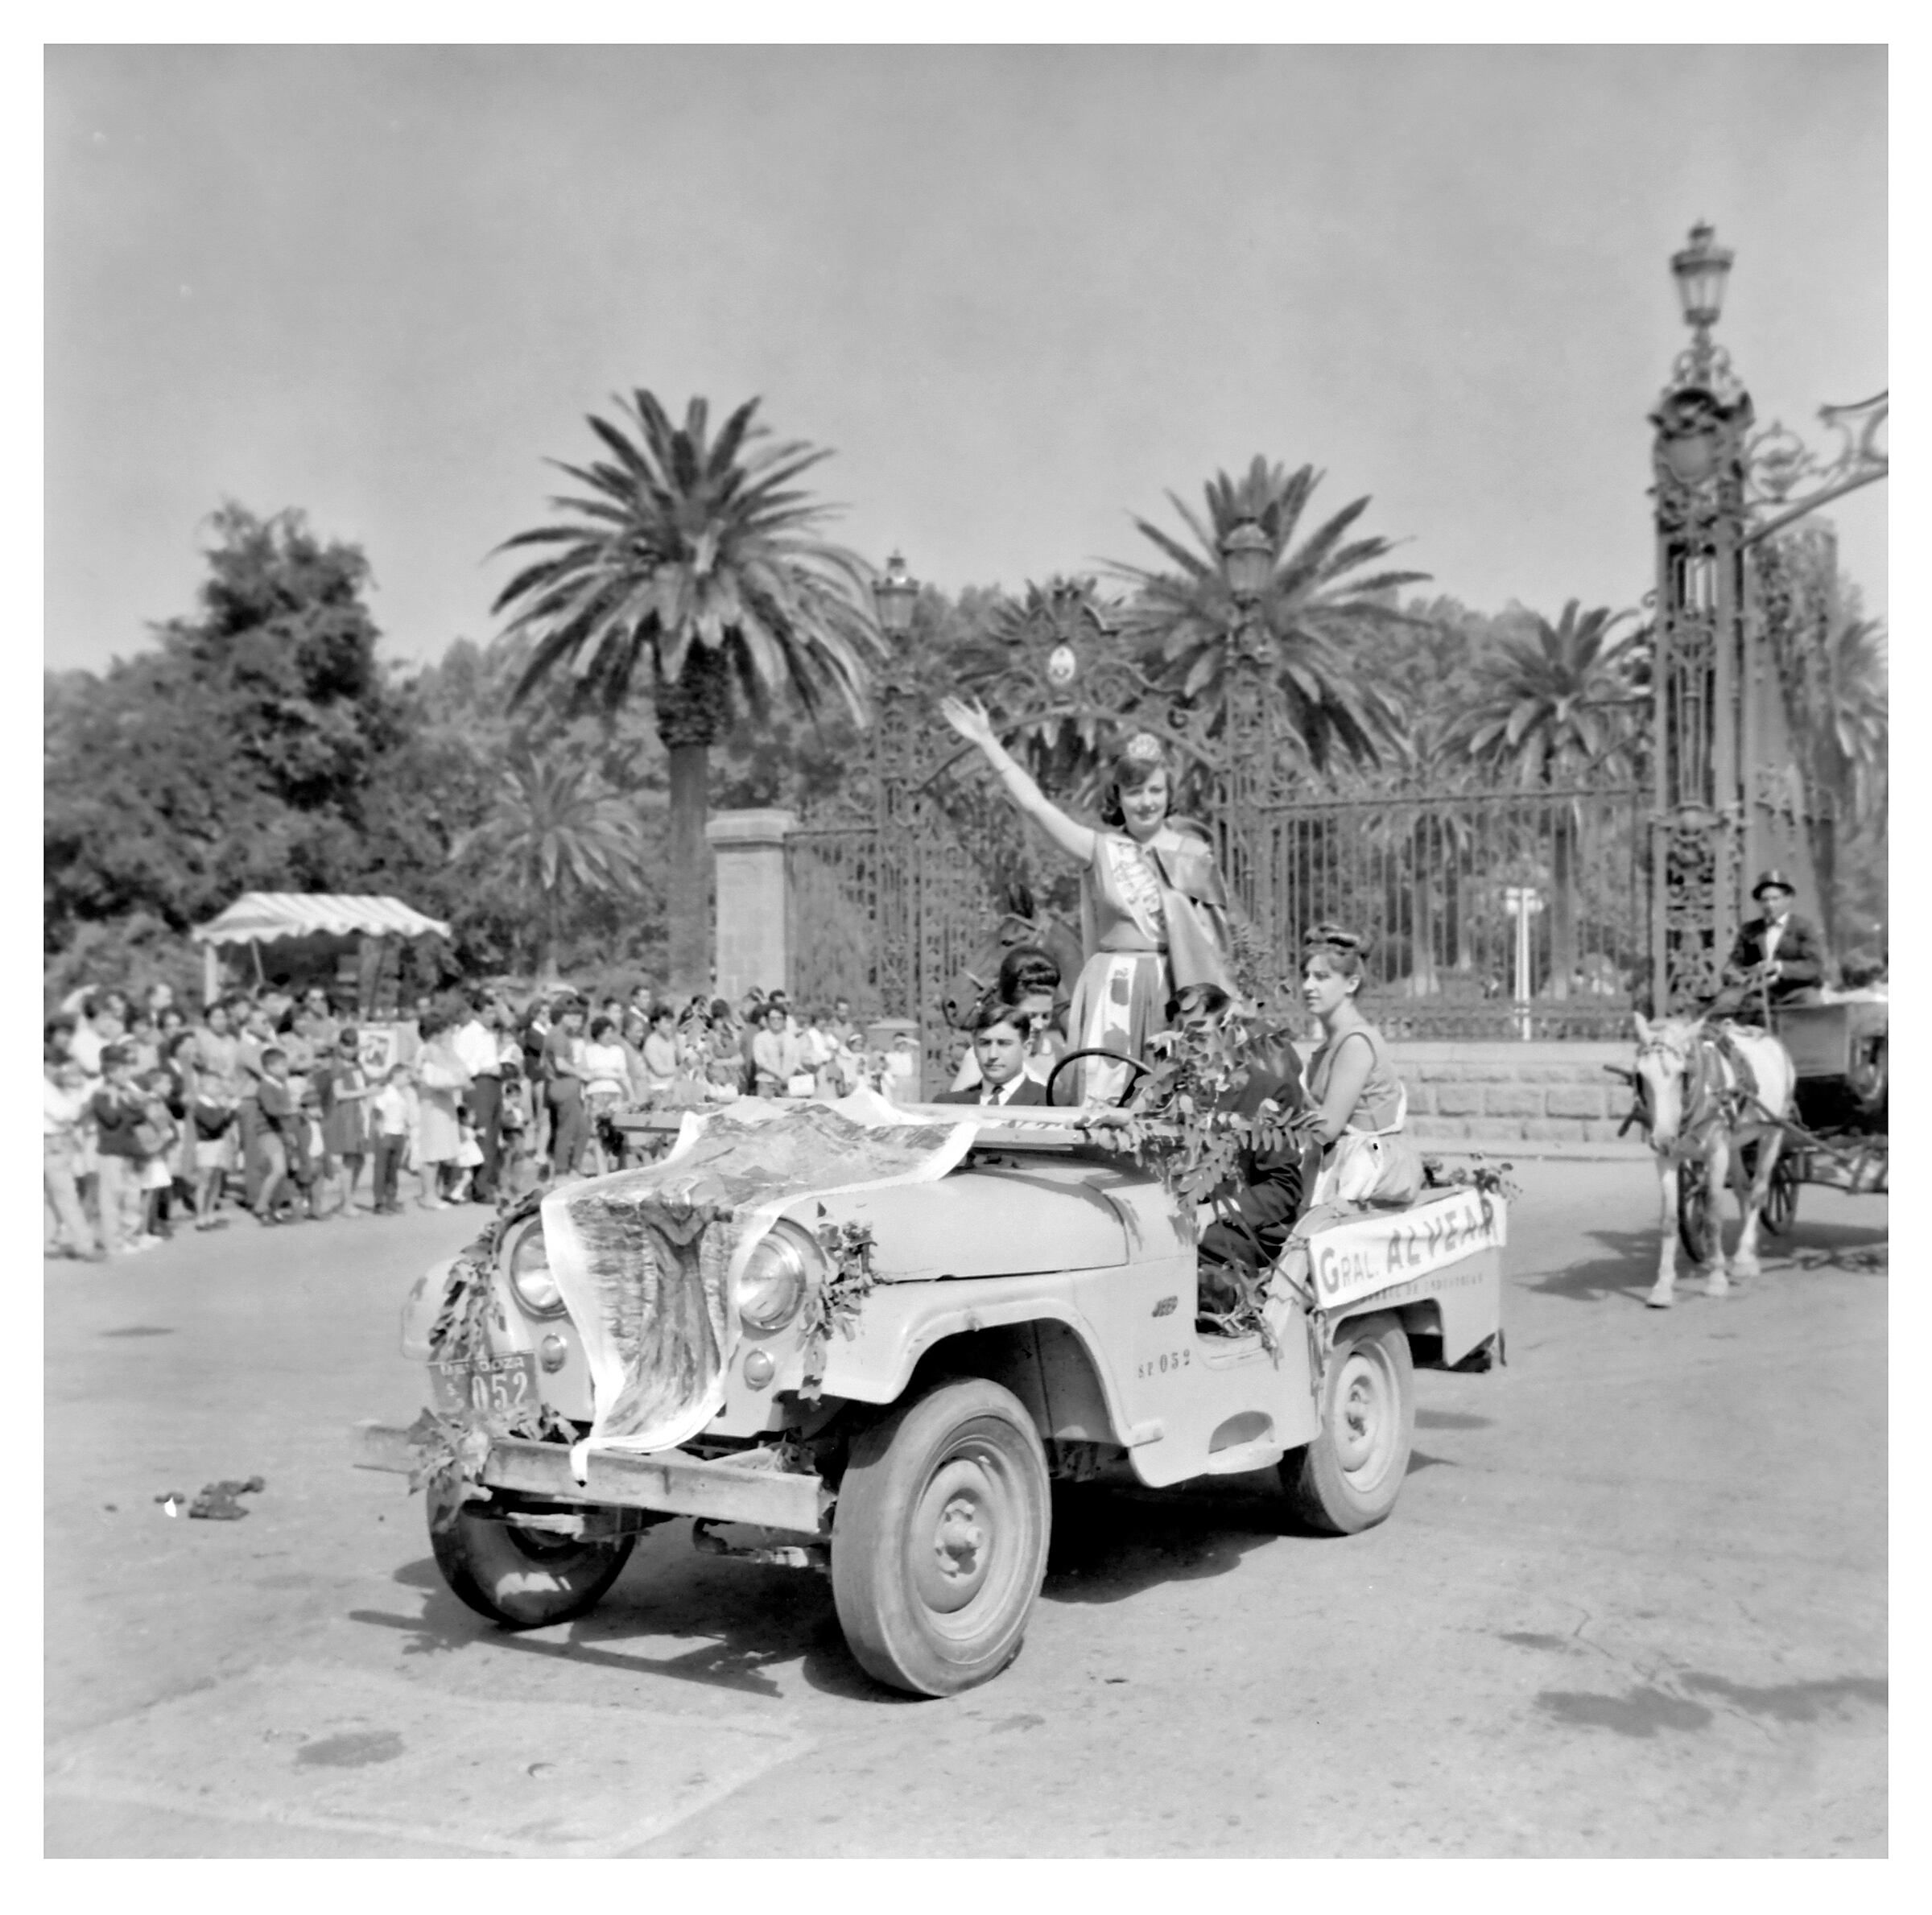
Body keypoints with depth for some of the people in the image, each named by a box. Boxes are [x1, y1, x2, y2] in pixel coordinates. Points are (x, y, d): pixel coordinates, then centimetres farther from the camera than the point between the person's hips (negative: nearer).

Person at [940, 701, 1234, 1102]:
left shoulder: (1193, 853, 4)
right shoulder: (1101, 849, 2)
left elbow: (1212, 937, 9)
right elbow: (1035, 804, -5)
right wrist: (987, 742, -8)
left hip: (1177, 988, 1)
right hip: (1114, 988, 0)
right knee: (1104, 1101, -5)